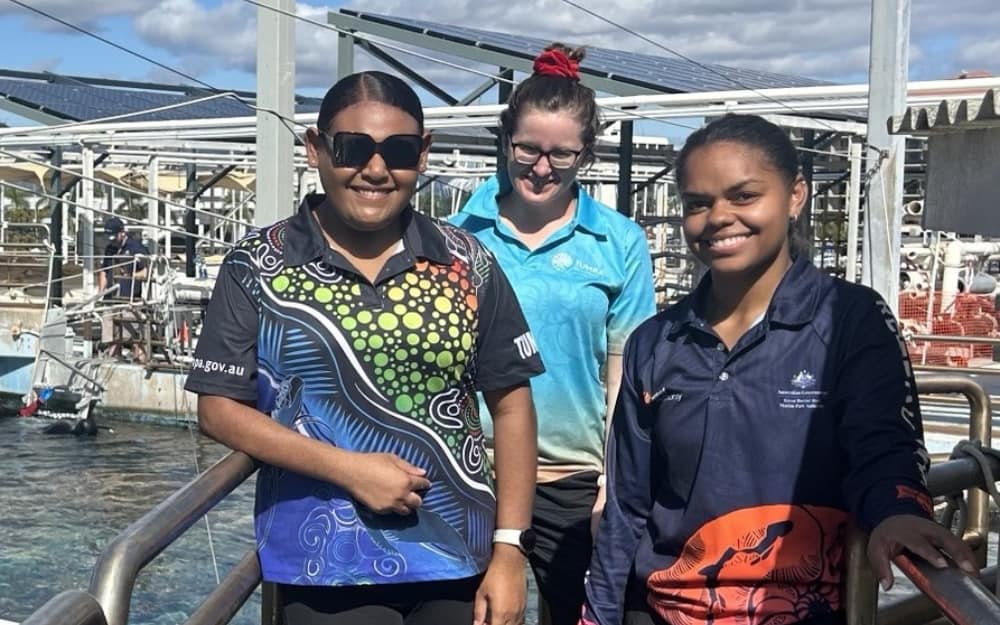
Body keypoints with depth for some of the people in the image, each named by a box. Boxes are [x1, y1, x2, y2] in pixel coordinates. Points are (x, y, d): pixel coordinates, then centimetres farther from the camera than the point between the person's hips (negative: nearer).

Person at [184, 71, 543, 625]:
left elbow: (510, 403, 4)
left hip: (459, 561, 2)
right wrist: (347, 468, -15)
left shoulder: (466, 264, 1)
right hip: (325, 566, -2)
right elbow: (219, 408, -5)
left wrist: (509, 548, -1)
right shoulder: (257, 268, -4)